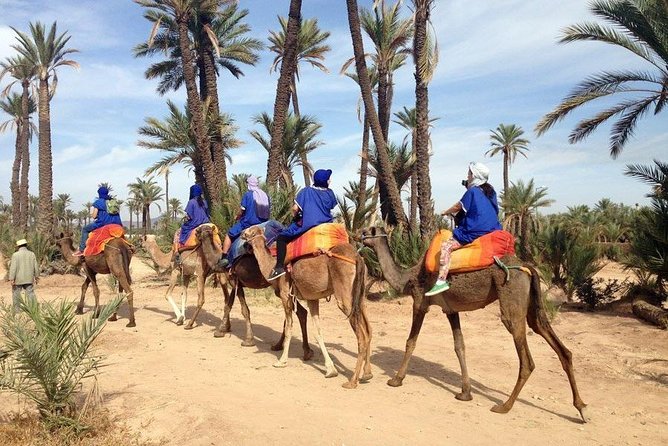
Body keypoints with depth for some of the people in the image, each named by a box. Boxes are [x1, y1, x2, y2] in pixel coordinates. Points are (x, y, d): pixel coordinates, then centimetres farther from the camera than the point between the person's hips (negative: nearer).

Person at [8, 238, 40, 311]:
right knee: (30, 293, 3)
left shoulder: (15, 255, -10)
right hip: (29, 279, 3)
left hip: (18, 279, -2)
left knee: (16, 294, 12)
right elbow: (36, 266, 4)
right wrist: (36, 276, 15)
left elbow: (13, 267, -13)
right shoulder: (32, 254, 1)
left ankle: (17, 310, 20)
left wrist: (12, 279, -11)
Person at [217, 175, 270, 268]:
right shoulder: (265, 195, 6)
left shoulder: (248, 194, -8)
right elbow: (268, 211, 10)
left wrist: (237, 218, 13)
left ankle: (224, 257, -1)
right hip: (262, 224, 5)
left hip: (247, 223, -5)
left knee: (229, 235, 9)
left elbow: (242, 211, -7)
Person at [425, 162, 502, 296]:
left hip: (476, 232, -9)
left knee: (446, 245, -14)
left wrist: (446, 212, 20)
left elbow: (458, 207, 2)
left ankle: (442, 281, -26)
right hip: (493, 230, 9)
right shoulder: (490, 191, 14)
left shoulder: (472, 192, -7)